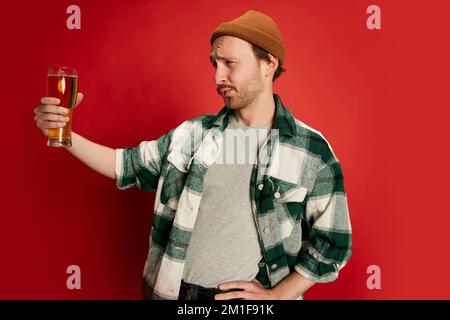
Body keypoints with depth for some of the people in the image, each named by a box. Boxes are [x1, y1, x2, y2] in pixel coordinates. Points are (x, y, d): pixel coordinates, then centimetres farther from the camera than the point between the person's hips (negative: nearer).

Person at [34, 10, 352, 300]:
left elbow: (332, 242, -4)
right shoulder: (192, 134, 1)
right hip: (176, 290, 4)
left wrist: (279, 295, -11)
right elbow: (126, 165, 7)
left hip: (249, 294, -3)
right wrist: (66, 136, -6)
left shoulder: (312, 150, -9)